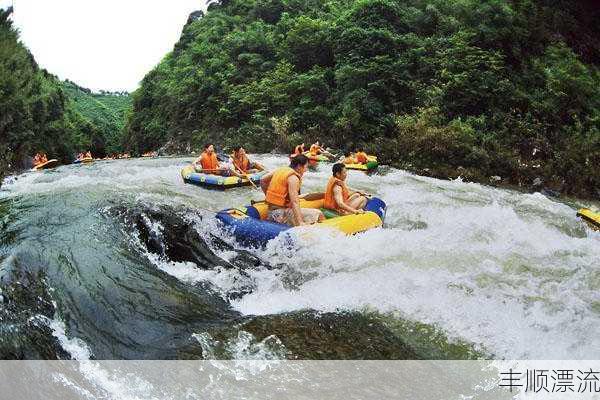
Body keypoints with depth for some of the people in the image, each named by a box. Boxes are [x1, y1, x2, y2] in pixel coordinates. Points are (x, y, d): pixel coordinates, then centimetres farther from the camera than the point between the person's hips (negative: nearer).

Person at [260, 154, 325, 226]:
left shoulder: (281, 169, 10)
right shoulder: (293, 178, -14)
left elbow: (263, 180, 21)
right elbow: (294, 202, -24)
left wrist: (268, 196, 27)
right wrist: (300, 222, -28)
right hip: (281, 213, -10)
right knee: (318, 214, -15)